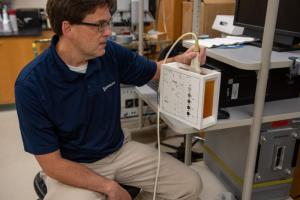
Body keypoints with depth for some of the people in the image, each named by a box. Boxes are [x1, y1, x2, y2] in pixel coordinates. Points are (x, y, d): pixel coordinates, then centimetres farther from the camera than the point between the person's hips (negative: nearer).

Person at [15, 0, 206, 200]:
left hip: (120, 150, 4)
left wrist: (180, 60, -12)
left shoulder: (111, 53, -10)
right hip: (71, 167, -3)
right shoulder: (32, 84, -22)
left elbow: (155, 70, 9)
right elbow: (51, 164, -18)